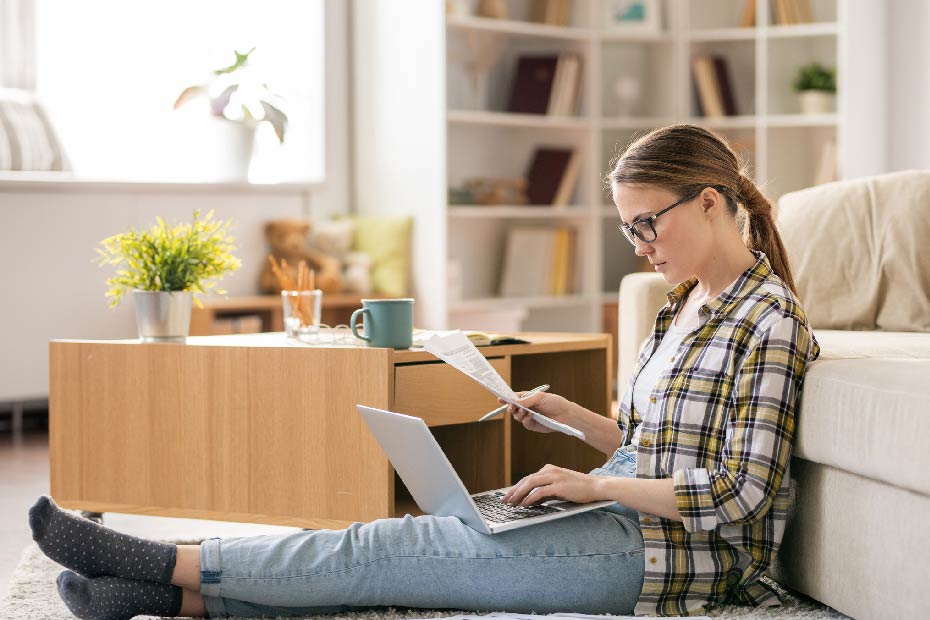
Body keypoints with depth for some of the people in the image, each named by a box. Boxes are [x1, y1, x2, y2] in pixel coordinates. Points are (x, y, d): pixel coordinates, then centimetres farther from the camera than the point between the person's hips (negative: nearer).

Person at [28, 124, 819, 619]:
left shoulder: (770, 321, -12)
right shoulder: (686, 303, 17)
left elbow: (742, 493, -18)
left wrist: (598, 485, -17)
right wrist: (568, 414, 7)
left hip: (675, 554, -8)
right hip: (632, 522, 8)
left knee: (390, 550, -13)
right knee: (400, 549, -7)